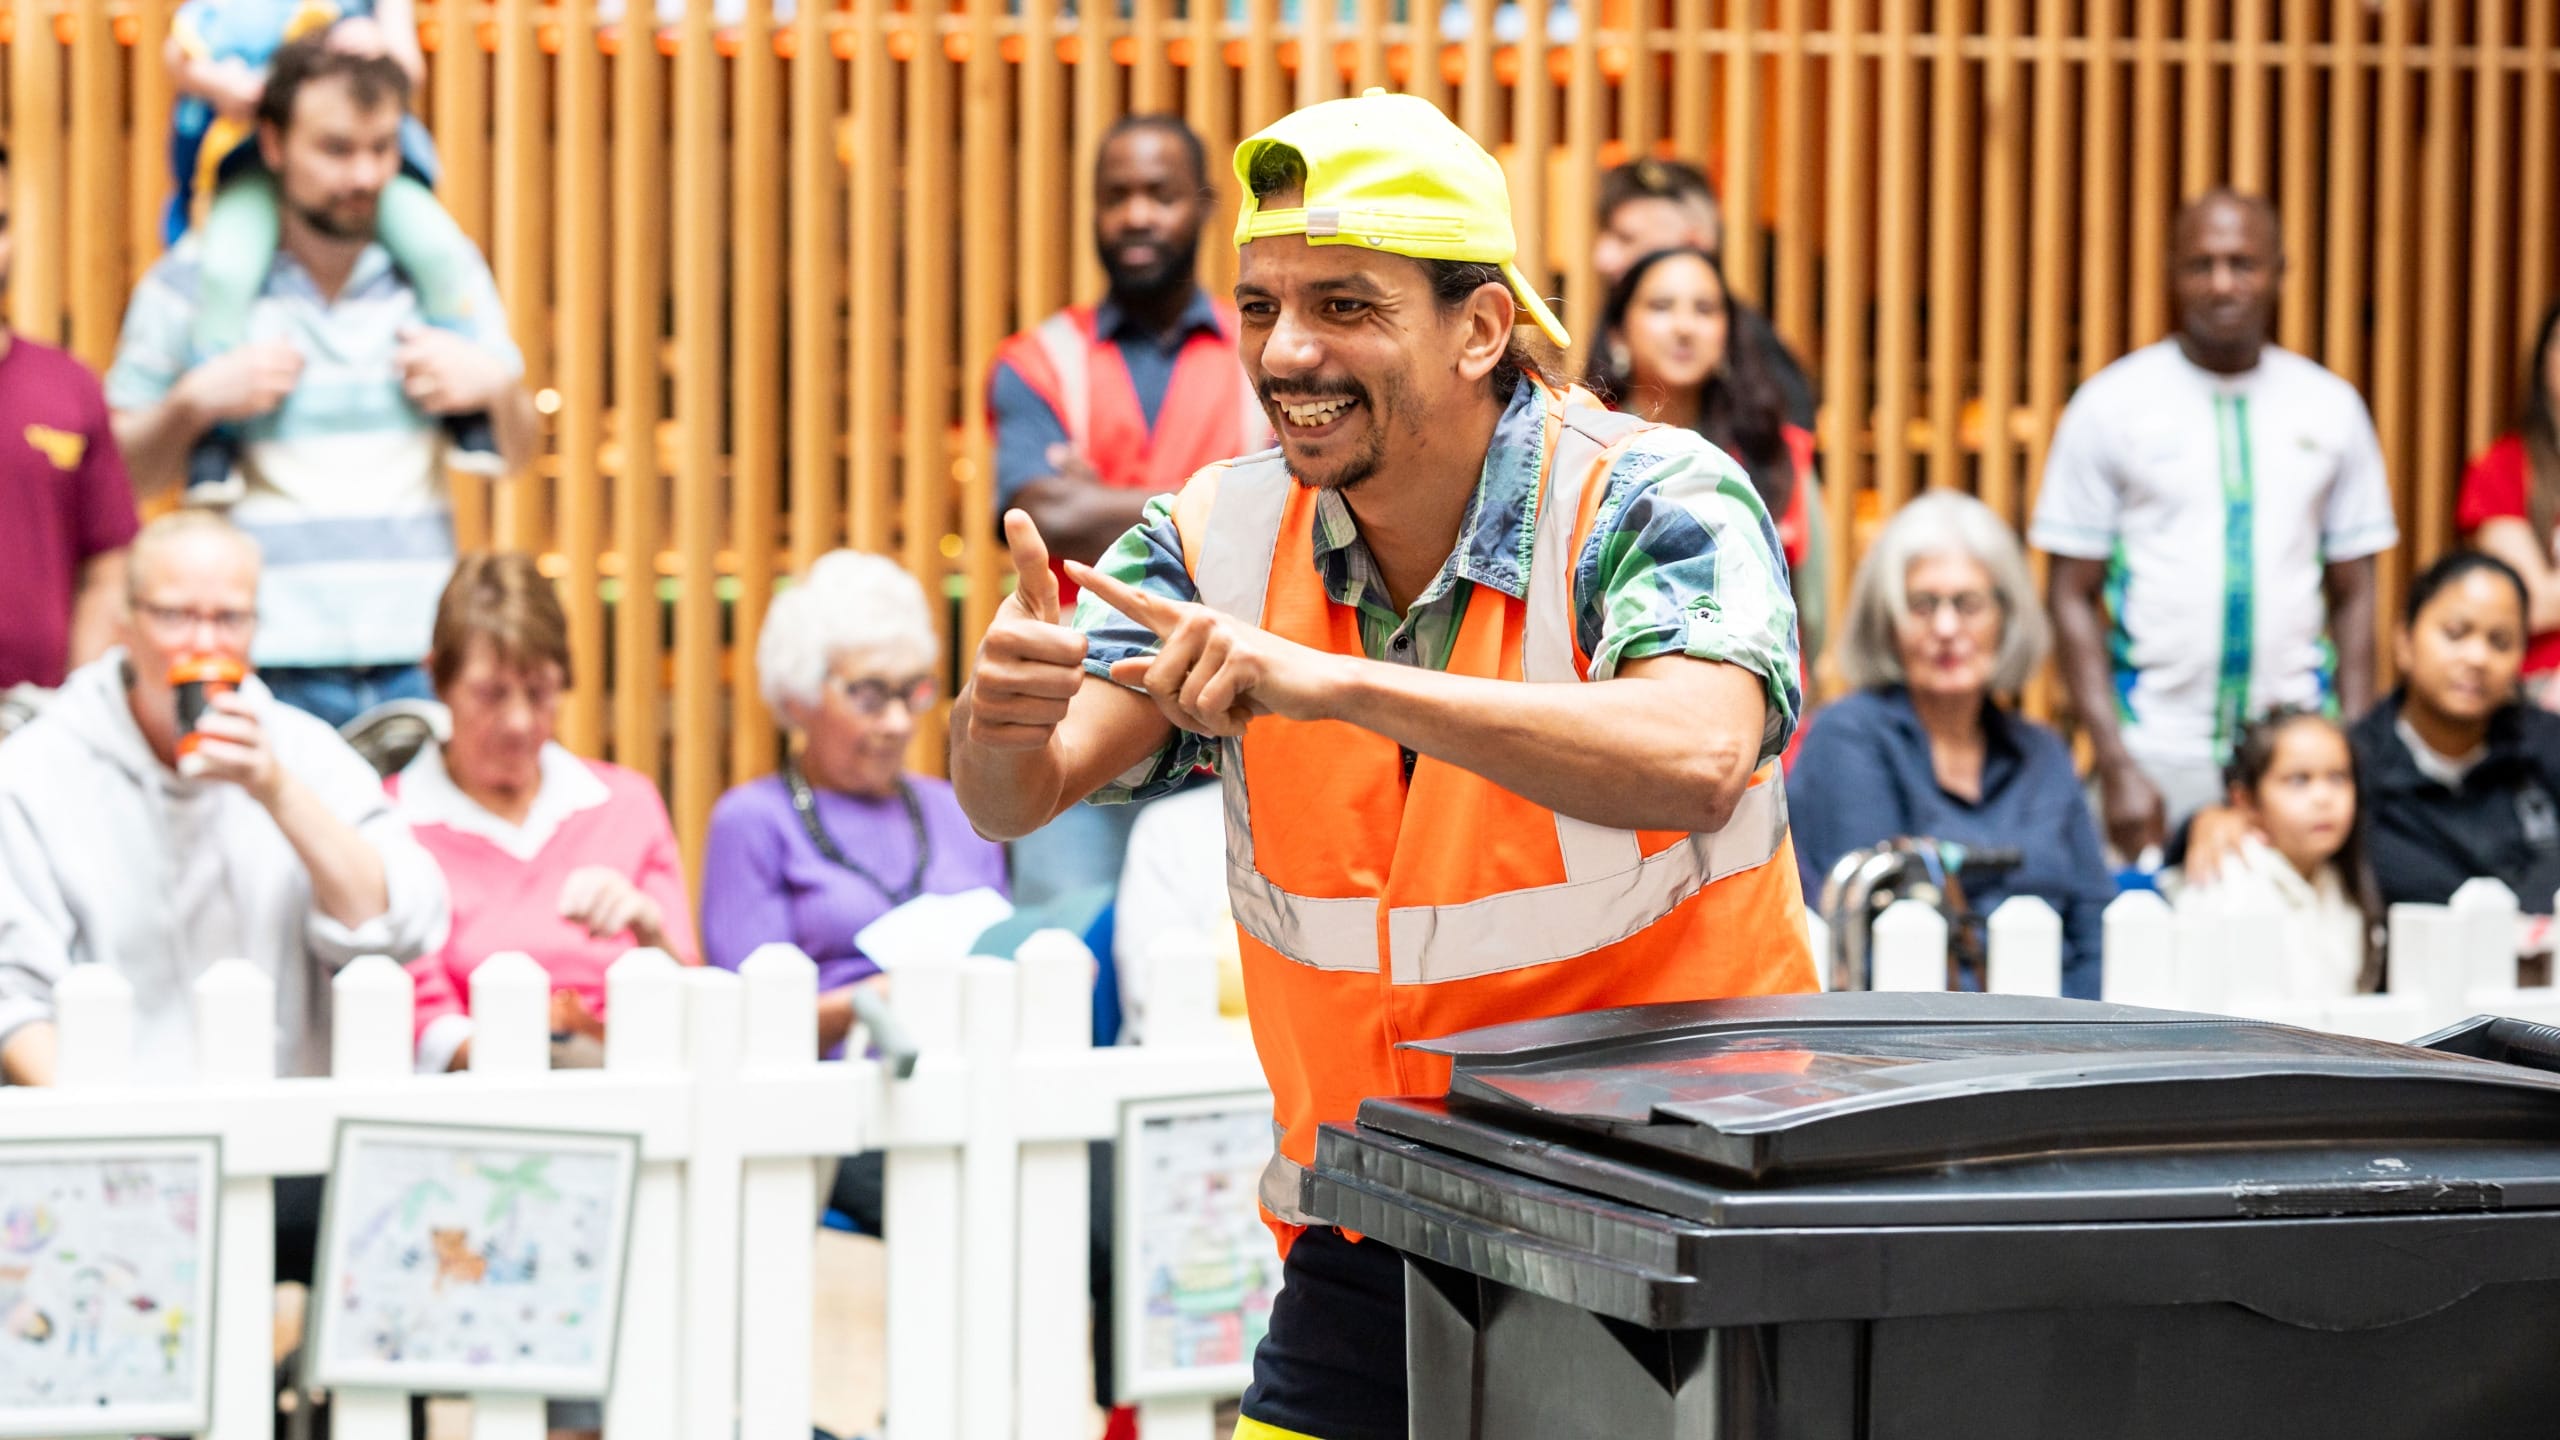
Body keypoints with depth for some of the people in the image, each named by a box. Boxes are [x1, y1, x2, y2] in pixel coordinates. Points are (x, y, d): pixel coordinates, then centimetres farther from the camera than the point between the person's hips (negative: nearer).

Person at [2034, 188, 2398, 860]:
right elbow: (2073, 596, 1)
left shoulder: (2332, 407, 9)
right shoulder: (2111, 405, 3)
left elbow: (2353, 596, 11)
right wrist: (2116, 766, -7)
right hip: (2160, 751, -2)